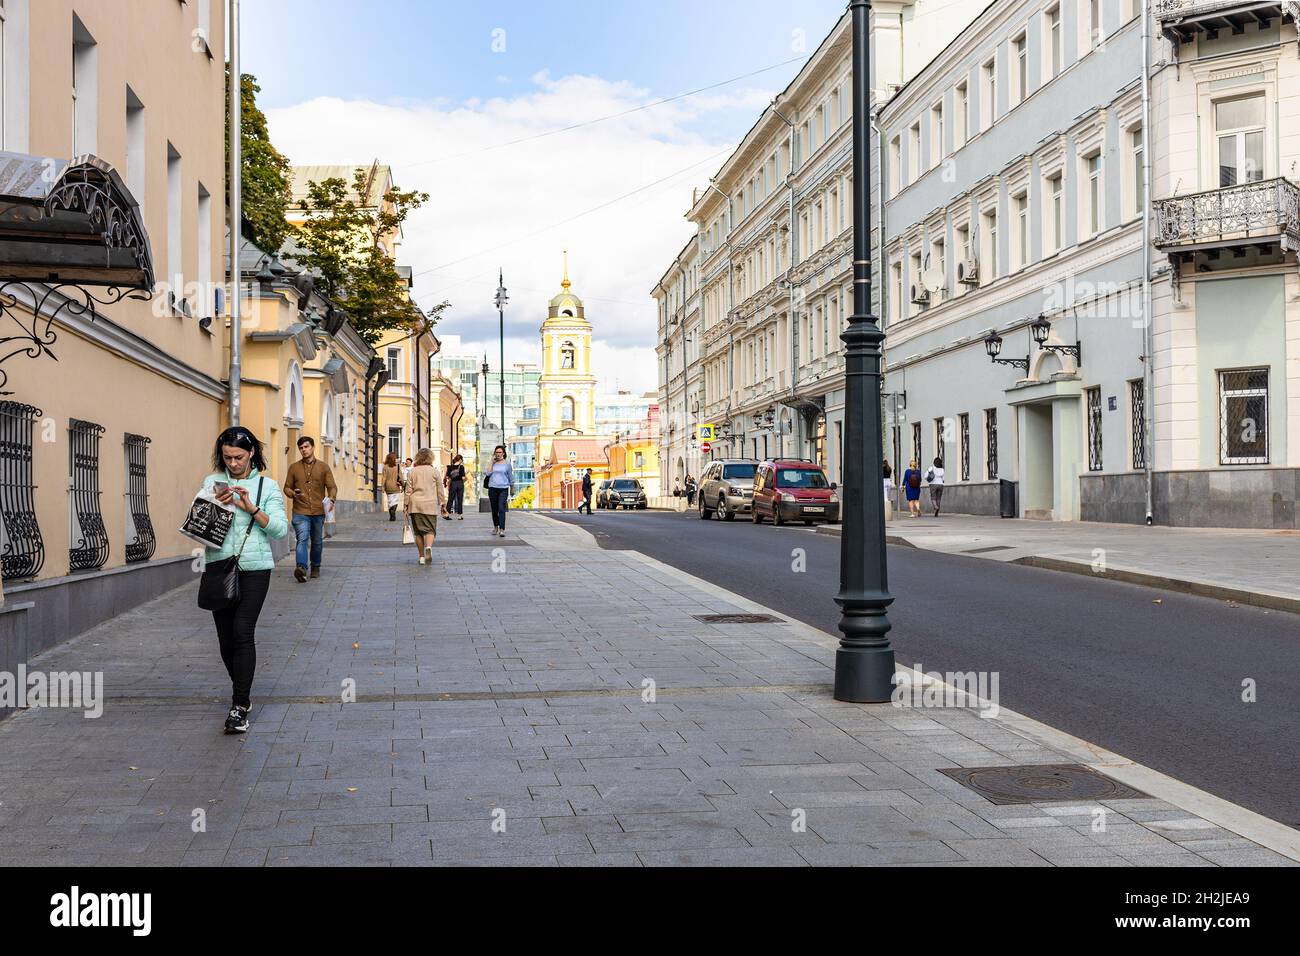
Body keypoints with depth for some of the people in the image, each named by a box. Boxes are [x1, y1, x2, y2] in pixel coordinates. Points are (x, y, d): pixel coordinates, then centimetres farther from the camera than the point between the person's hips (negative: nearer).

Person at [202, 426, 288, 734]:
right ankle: (242, 693, 27)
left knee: (243, 631, -15)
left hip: (254, 568, -3)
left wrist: (252, 509, -15)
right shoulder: (211, 482, 10)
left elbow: (280, 529, -3)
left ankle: (240, 706, -12)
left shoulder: (267, 486, 4)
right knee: (226, 637, 6)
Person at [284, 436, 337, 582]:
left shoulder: (323, 467, 6)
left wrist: (331, 499, -18)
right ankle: (301, 567, -30)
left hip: (319, 512, 1)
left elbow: (332, 487, 2)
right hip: (300, 512, -1)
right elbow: (287, 487, 12)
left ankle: (315, 567, 31)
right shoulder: (294, 467, 7)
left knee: (317, 542, 13)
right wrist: (293, 494, -11)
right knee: (302, 539, -18)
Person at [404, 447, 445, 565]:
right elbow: (439, 490, 5)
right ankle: (428, 547, -29)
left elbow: (408, 490, 5)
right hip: (430, 504, -2)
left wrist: (407, 505, 10)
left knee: (418, 531, 8)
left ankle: (422, 556, 9)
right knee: (430, 529, 0)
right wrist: (442, 504, 13)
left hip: (415, 504, 2)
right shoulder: (434, 471, 2)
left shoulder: (412, 471, 5)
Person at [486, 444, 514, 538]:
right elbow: (488, 473, -6)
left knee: (501, 509, -14)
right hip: (493, 488, 2)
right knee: (494, 509, 9)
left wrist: (512, 489, 14)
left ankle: (502, 530, -19)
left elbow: (511, 477, 12)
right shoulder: (493, 463, 9)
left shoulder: (507, 464, 6)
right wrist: (492, 461, -5)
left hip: (503, 489, -2)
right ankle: (495, 527, 28)